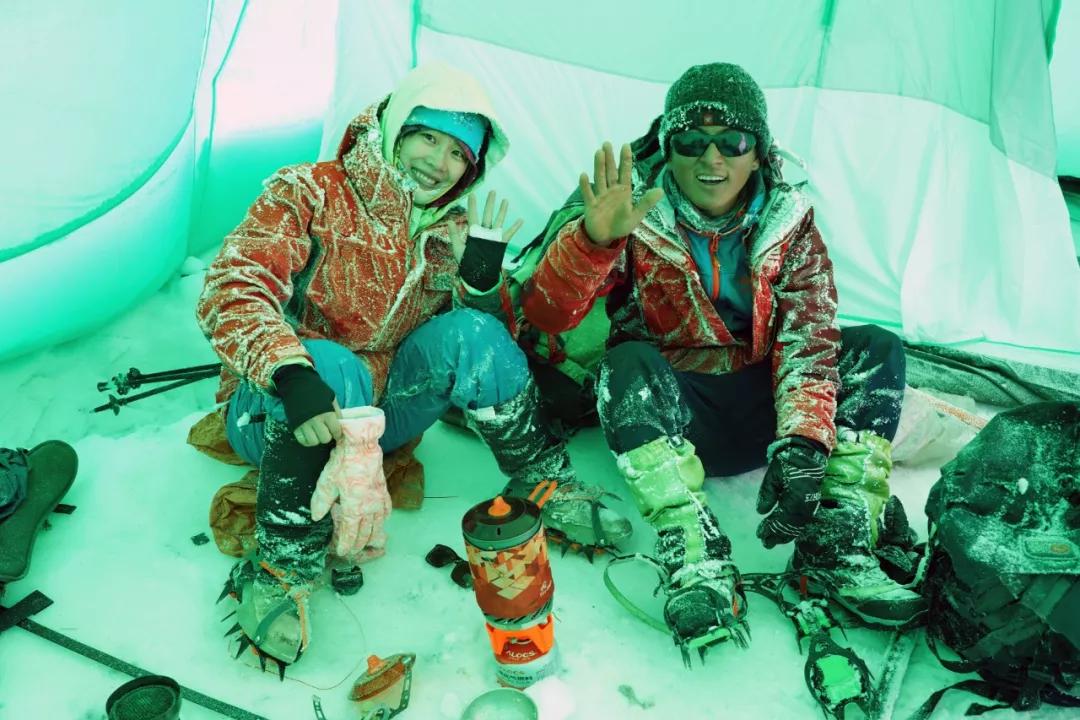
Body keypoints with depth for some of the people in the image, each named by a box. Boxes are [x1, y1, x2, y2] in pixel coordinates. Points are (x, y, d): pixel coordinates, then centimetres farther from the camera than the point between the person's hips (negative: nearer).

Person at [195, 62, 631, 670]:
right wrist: (293, 375, -41)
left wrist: (483, 281, -19)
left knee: (471, 334, -21)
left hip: (380, 412, 3)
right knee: (333, 365, -37)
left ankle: (545, 484, -7)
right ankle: (280, 570, -26)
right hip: (275, 412, -3)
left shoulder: (451, 232, 5)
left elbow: (490, 353, 2)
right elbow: (232, 289, -23)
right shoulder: (312, 193, -8)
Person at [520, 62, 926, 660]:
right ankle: (696, 564, -39)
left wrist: (801, 441, -29)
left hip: (760, 412, 3)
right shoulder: (635, 216, -9)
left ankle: (835, 546, -23)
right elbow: (544, 315, -19)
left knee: (876, 350, -13)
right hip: (666, 413, -3)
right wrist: (592, 239, -38)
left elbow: (809, 336, -13)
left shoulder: (787, 222, -1)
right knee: (629, 363, -32)